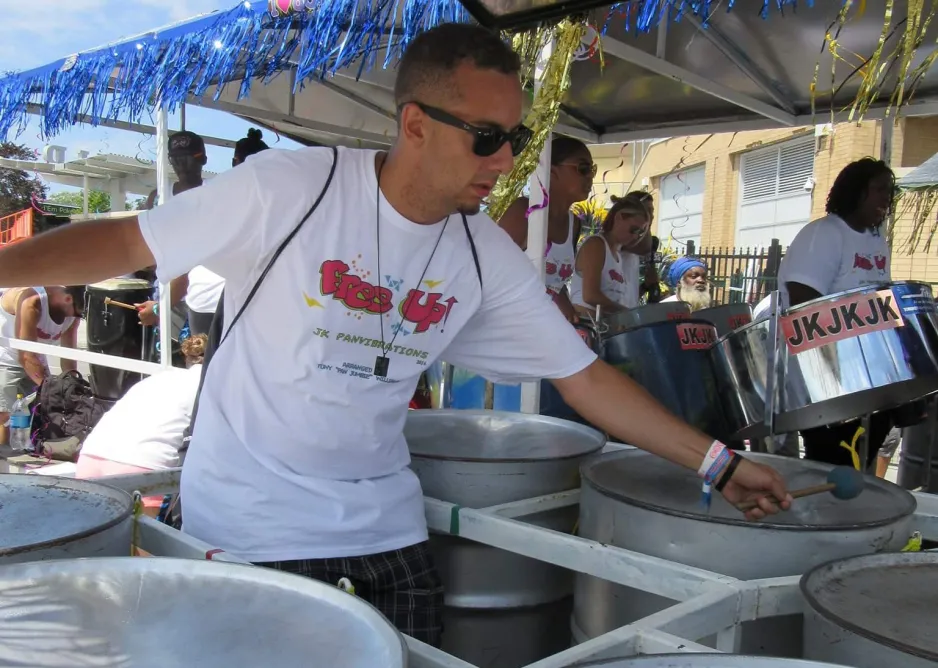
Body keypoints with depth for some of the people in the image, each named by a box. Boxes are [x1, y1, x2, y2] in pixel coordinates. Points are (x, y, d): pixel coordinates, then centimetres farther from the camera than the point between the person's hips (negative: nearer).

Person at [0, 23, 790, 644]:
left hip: (384, 523, 4)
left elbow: (585, 376, 0)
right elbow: (128, 242, -8)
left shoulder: (489, 256, -5)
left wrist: (718, 463, -1)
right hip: (248, 522, -3)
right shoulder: (289, 187, -17)